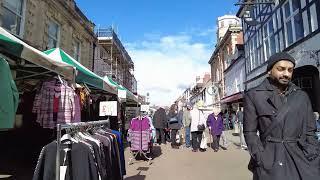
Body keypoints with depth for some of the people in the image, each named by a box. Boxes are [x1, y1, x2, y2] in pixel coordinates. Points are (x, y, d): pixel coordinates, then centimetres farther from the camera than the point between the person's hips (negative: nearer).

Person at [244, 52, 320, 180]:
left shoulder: (302, 96, 8)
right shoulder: (253, 96, -3)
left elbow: (309, 131, 10)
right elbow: (250, 132, -4)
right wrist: (262, 160, -11)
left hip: (302, 160, 3)